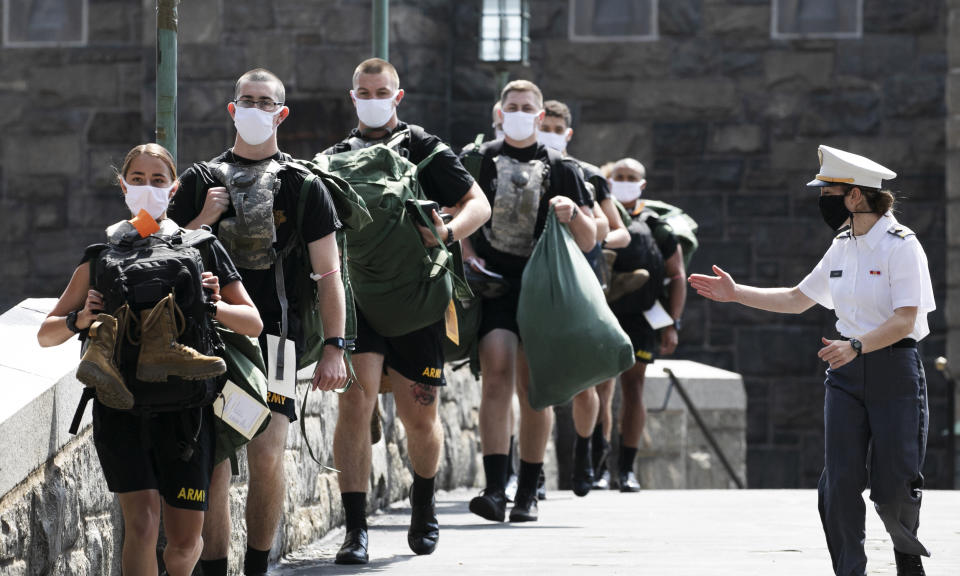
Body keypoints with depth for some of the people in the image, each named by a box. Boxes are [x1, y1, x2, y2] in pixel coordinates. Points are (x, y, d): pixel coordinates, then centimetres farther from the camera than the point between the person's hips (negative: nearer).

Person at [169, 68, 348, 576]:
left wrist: (334, 347, -4)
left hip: (274, 334, -2)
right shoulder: (201, 181, 12)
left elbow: (328, 274, 5)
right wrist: (204, 220, -5)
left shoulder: (303, 186, 7)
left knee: (266, 454, -11)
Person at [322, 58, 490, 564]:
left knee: (418, 414, 6)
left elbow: (478, 204, 3)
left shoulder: (424, 150, 5)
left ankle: (423, 509, 34)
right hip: (356, 294, 1)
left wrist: (447, 232, -18)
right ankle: (355, 529, -13)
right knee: (356, 402, -15)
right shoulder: (335, 158, 12)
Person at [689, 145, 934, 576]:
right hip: (846, 376, 6)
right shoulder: (842, 248, 10)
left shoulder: (901, 246, -12)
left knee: (892, 488, -2)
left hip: (895, 372, -6)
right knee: (840, 483, -4)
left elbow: (904, 321, -20)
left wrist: (856, 346, -34)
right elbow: (796, 299, 21)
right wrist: (735, 294, 14)